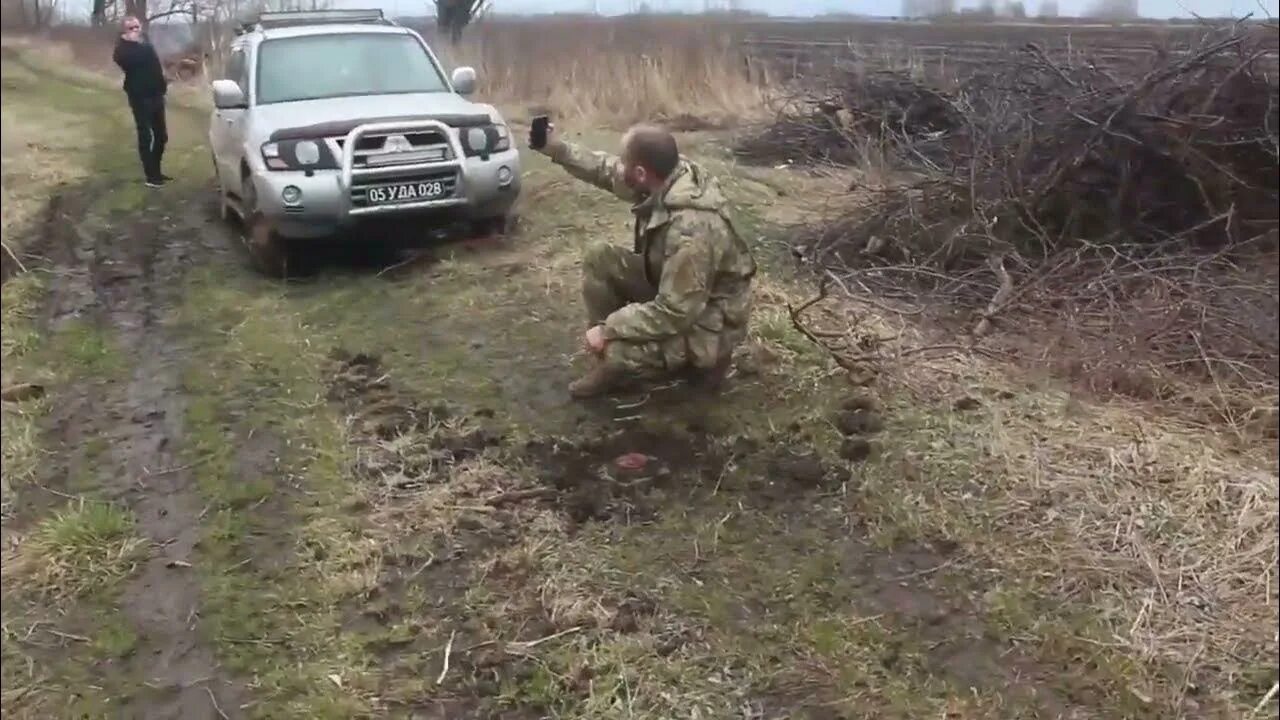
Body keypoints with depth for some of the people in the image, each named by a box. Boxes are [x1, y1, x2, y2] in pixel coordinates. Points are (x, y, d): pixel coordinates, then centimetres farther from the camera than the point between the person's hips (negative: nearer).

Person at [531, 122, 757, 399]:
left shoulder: (691, 229, -39)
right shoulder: (667, 175, -14)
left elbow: (674, 314, -34)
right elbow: (608, 170, 7)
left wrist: (608, 328, -25)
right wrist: (557, 149, 0)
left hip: (705, 321, -9)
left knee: (613, 349, -26)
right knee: (599, 260, -2)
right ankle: (612, 359, 10)